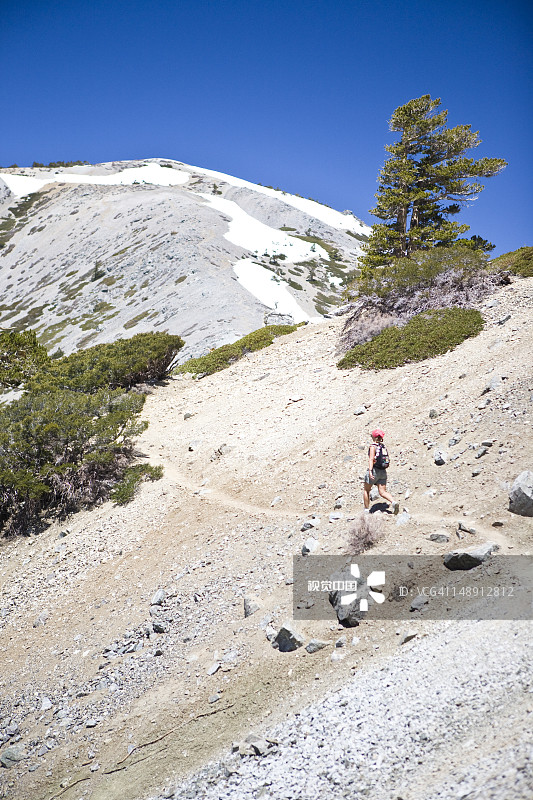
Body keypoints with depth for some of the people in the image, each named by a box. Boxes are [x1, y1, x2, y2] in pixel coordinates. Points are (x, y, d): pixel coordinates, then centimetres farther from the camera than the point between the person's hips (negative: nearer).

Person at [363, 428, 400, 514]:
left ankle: (366, 510, 14)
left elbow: (371, 459, -21)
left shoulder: (373, 446, -9)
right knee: (382, 492, 2)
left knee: (366, 490, 12)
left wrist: (370, 471, -28)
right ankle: (394, 502, -24)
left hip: (374, 470, -6)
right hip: (383, 471, 6)